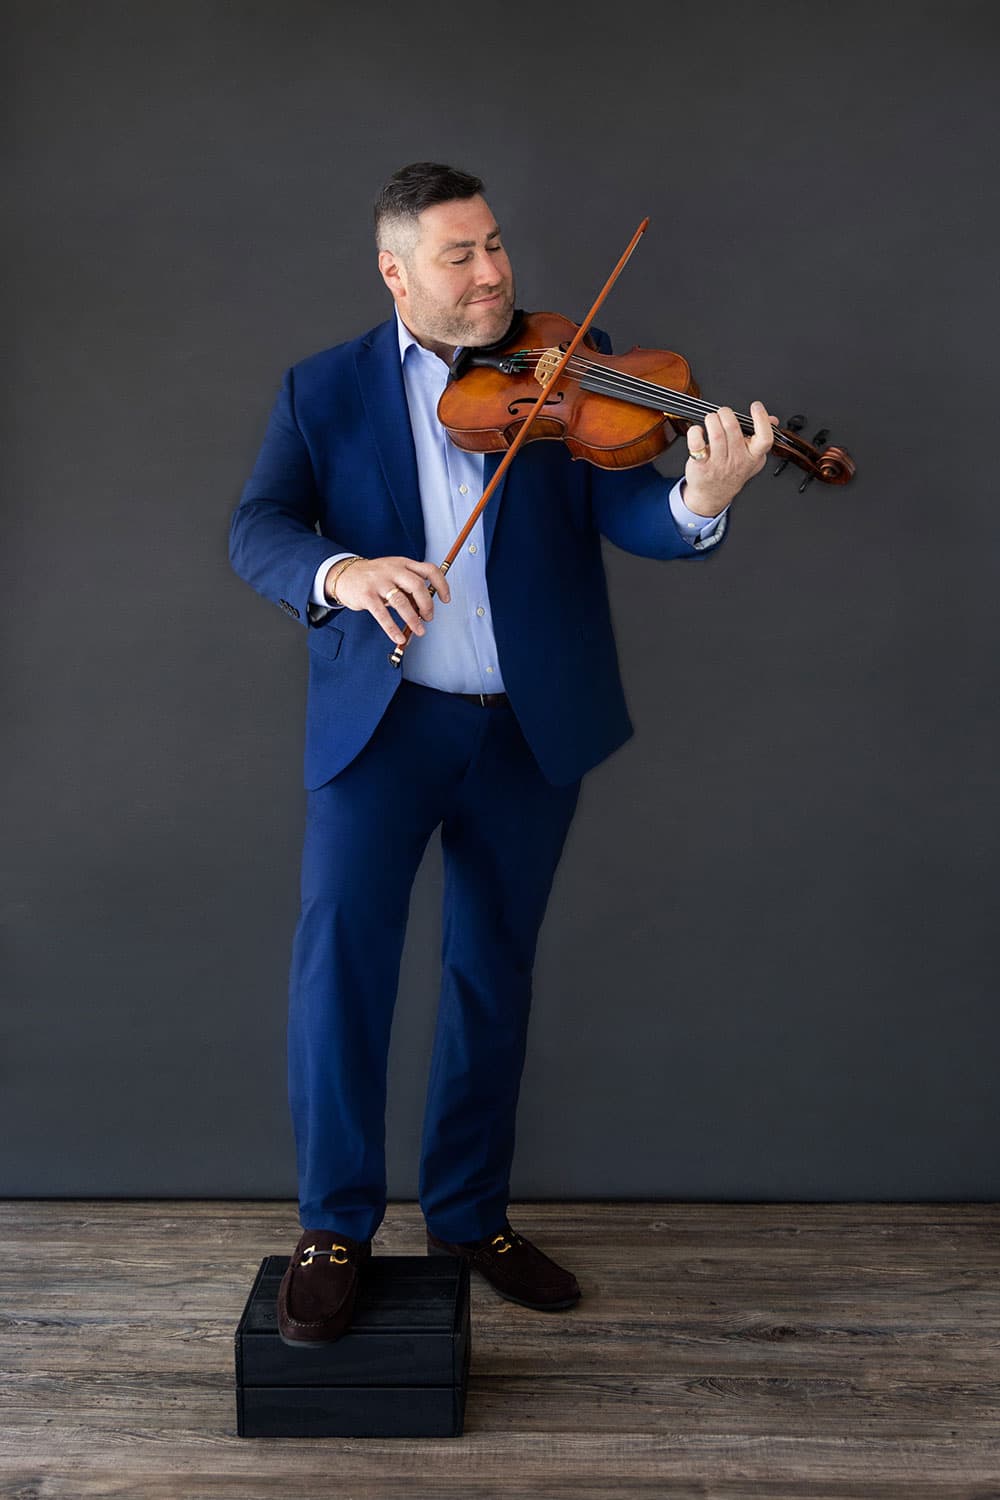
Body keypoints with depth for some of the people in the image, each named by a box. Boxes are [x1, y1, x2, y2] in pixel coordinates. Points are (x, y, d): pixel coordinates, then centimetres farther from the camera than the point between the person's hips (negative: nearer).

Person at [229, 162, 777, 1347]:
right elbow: (256, 528, -8)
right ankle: (334, 1227, 4)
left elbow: (627, 515, -7)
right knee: (340, 936, -15)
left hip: (530, 724, 2)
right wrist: (336, 572, -30)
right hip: (381, 716, -1)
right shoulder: (322, 390, 4)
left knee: (495, 971, 11)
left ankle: (471, 1215, 29)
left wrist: (697, 502, -31)